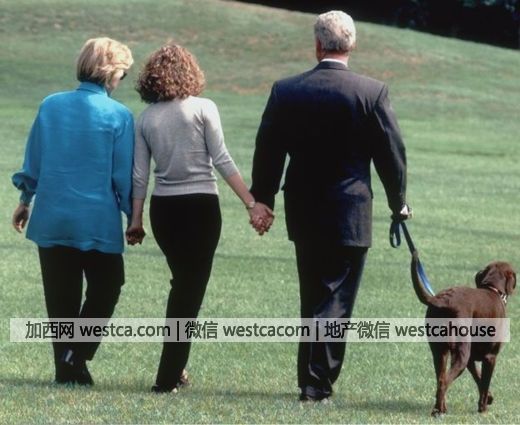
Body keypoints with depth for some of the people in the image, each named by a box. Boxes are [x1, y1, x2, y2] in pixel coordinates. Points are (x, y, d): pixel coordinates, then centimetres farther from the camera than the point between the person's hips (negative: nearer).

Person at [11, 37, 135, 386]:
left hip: (52, 219, 3)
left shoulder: (51, 106, 1)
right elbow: (124, 175, -6)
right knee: (104, 288, 13)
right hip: (99, 222, -3)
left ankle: (66, 367, 13)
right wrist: (133, 216, 5)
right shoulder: (118, 116, -9)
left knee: (61, 297, 11)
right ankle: (77, 355, -1)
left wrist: (25, 201, 21)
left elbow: (32, 161, 8)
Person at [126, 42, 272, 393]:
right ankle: (169, 376, -2)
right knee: (191, 288, 2)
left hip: (162, 208, 4)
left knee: (182, 283, 21)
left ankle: (175, 369, 22)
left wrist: (136, 220, 11)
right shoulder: (203, 109, -6)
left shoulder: (146, 118, 4)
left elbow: (140, 176, 4)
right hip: (201, 206, -4)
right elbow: (222, 161, -11)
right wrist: (252, 203, -9)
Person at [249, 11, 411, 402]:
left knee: (312, 299, 18)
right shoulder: (372, 93, -11)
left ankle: (310, 377, 26)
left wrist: (262, 201, 17)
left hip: (303, 214, 4)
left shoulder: (286, 91, -2)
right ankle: (317, 383, -5)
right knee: (336, 301, 0)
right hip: (350, 215, -4)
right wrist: (399, 204, 11)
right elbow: (392, 154, -5)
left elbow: (267, 152, 4)